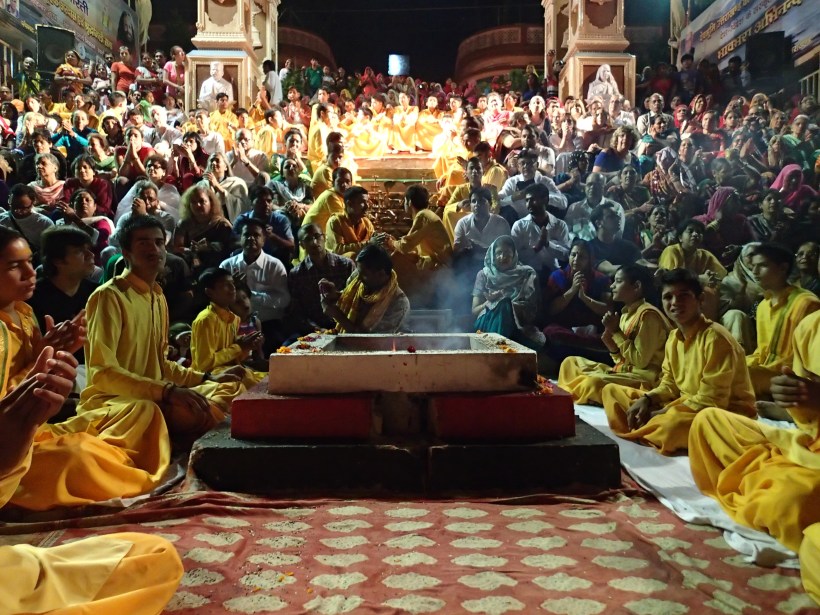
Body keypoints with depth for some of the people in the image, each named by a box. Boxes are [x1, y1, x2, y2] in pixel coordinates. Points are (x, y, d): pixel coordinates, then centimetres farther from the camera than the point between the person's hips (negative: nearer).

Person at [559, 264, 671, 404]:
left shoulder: (648, 314, -14)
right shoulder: (626, 314, 13)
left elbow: (640, 361, -18)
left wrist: (616, 332, -13)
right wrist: (611, 345, -4)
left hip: (643, 377, -10)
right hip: (624, 372, 10)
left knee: (594, 381, -34)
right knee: (571, 362, 6)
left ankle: (569, 400, -9)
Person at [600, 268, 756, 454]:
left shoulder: (715, 338, -20)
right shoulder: (674, 337, 4)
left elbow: (711, 401, -23)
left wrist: (660, 415, -20)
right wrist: (646, 400, -10)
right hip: (686, 405, 9)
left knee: (673, 422, -43)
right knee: (612, 391, 5)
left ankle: (636, 437, -11)